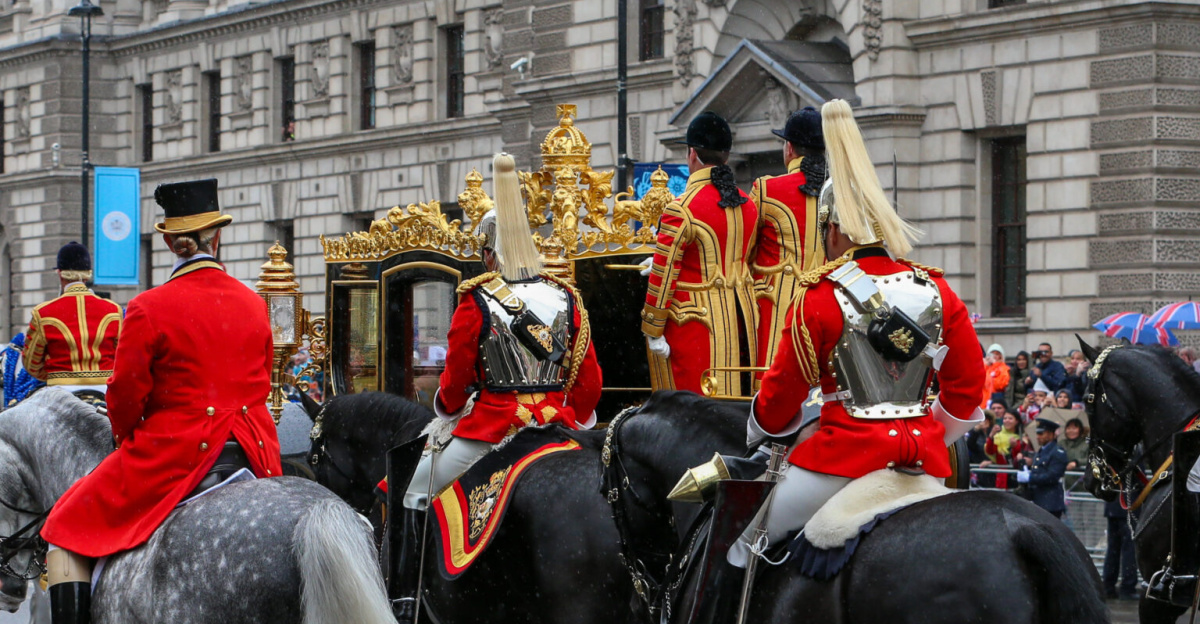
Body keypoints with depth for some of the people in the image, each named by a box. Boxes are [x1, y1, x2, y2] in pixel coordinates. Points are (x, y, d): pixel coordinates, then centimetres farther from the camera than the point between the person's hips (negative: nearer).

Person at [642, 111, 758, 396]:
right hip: (741, 315, 7)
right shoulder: (747, 204, 8)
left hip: (695, 319, -7)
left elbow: (664, 274, -14)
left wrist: (653, 331, -7)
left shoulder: (681, 210, -14)